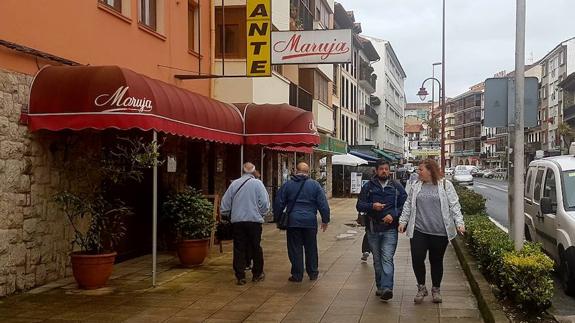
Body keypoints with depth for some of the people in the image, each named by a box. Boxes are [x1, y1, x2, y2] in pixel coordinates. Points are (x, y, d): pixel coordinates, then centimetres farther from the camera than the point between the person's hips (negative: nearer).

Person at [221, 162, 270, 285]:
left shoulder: (234, 183, 3)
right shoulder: (257, 183, -4)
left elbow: (225, 203, 4)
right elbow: (265, 203, -8)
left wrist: (230, 214, 17)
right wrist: (261, 214, 8)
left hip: (237, 221, 1)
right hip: (254, 220, -1)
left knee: (239, 248, 6)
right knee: (256, 247, 12)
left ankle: (240, 276, 6)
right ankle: (257, 274, 22)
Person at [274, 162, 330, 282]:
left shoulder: (287, 185, 2)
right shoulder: (315, 185, 0)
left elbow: (278, 203, 5)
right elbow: (323, 204, 0)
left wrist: (278, 218, 15)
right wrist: (325, 220, 8)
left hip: (293, 222, 0)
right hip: (310, 222, 0)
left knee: (295, 249, 5)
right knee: (311, 248, 13)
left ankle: (297, 275, 7)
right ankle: (313, 273, 21)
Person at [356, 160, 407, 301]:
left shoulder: (397, 187, 6)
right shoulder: (368, 186, 6)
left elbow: (405, 206, 5)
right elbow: (359, 205, 4)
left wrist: (393, 215, -11)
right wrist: (372, 206, -15)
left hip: (390, 228, -2)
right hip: (373, 229, 2)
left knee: (387, 258, -14)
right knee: (377, 260, 10)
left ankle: (387, 288, -21)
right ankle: (380, 287, 21)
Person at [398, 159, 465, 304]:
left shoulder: (446, 185, 0)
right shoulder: (417, 186, 10)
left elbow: (454, 205, -1)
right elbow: (408, 205, 16)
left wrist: (459, 223, -10)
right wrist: (403, 221, 10)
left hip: (439, 232, -2)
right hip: (418, 231, 2)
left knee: (436, 261, 8)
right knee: (417, 259, -5)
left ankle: (436, 289, 25)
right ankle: (421, 287, 15)